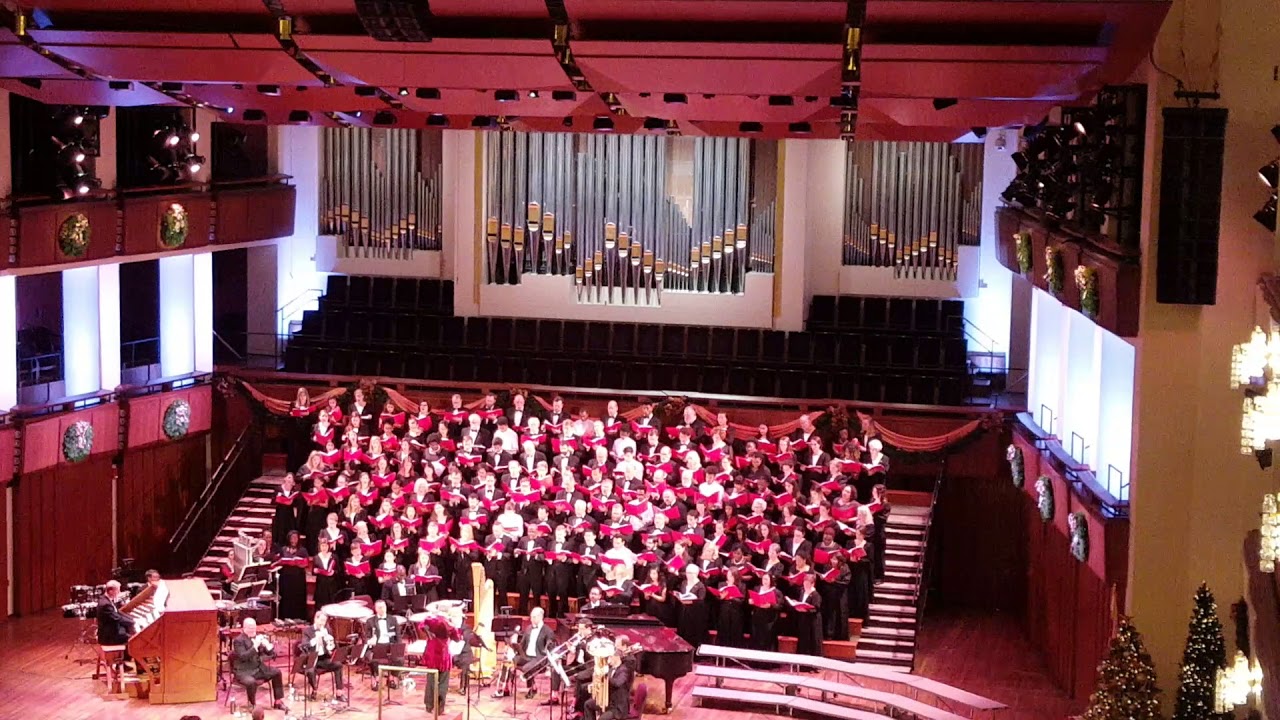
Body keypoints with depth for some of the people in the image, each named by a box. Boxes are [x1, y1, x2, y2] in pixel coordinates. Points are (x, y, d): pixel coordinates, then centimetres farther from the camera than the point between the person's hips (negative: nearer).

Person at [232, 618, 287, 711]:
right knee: (251, 682, -36)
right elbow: (243, 657, -26)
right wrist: (255, 646, -33)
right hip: (244, 671, -7)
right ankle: (253, 705, -10)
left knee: (277, 672, -5)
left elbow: (272, 654, 5)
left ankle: (278, 702, 3)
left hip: (258, 668, 7)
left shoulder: (258, 637, 7)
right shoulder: (238, 640, -12)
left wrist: (267, 645, -18)